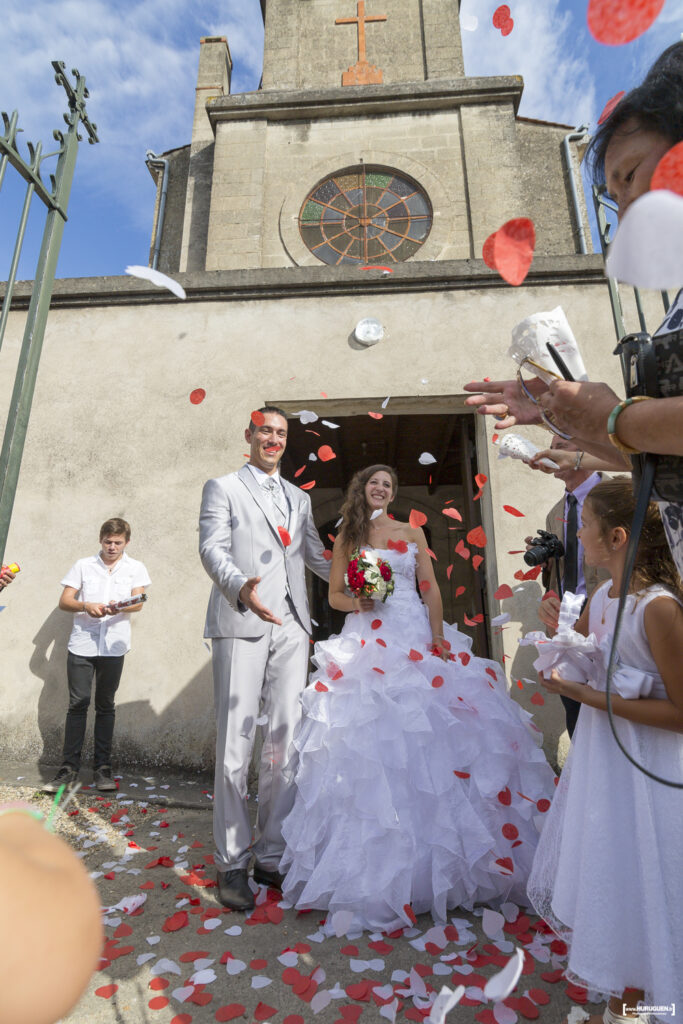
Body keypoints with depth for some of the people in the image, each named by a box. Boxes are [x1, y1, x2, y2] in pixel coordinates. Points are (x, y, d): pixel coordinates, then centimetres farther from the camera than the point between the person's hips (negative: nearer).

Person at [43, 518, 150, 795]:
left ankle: (103, 768, 17)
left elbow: (138, 602, -5)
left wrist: (119, 607, -27)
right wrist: (86, 606, -15)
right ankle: (69, 768, 12)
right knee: (78, 704, 1)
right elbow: (64, 601, 5)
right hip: (81, 644, 1)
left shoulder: (136, 568, 6)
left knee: (105, 706, 8)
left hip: (113, 646, 0)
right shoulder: (83, 565, 9)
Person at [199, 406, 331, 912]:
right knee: (236, 742, 1)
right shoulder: (223, 488, 8)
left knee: (284, 740, 8)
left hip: (291, 628, 5)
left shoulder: (300, 498, 22)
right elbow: (212, 548, -6)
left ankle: (271, 855, 22)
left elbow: (317, 556, 23)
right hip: (241, 624, -4)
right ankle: (231, 863, 16)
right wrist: (240, 587, -25)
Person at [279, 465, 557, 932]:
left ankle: (440, 854, 18)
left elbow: (430, 587, 4)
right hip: (367, 644, 0)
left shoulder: (412, 533, 11)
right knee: (370, 735, -3)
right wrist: (357, 602, -12)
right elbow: (334, 594, 10)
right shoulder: (347, 538, 10)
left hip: (417, 639, 1)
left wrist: (438, 637, -8)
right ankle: (373, 871, 14)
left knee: (429, 730, -2)